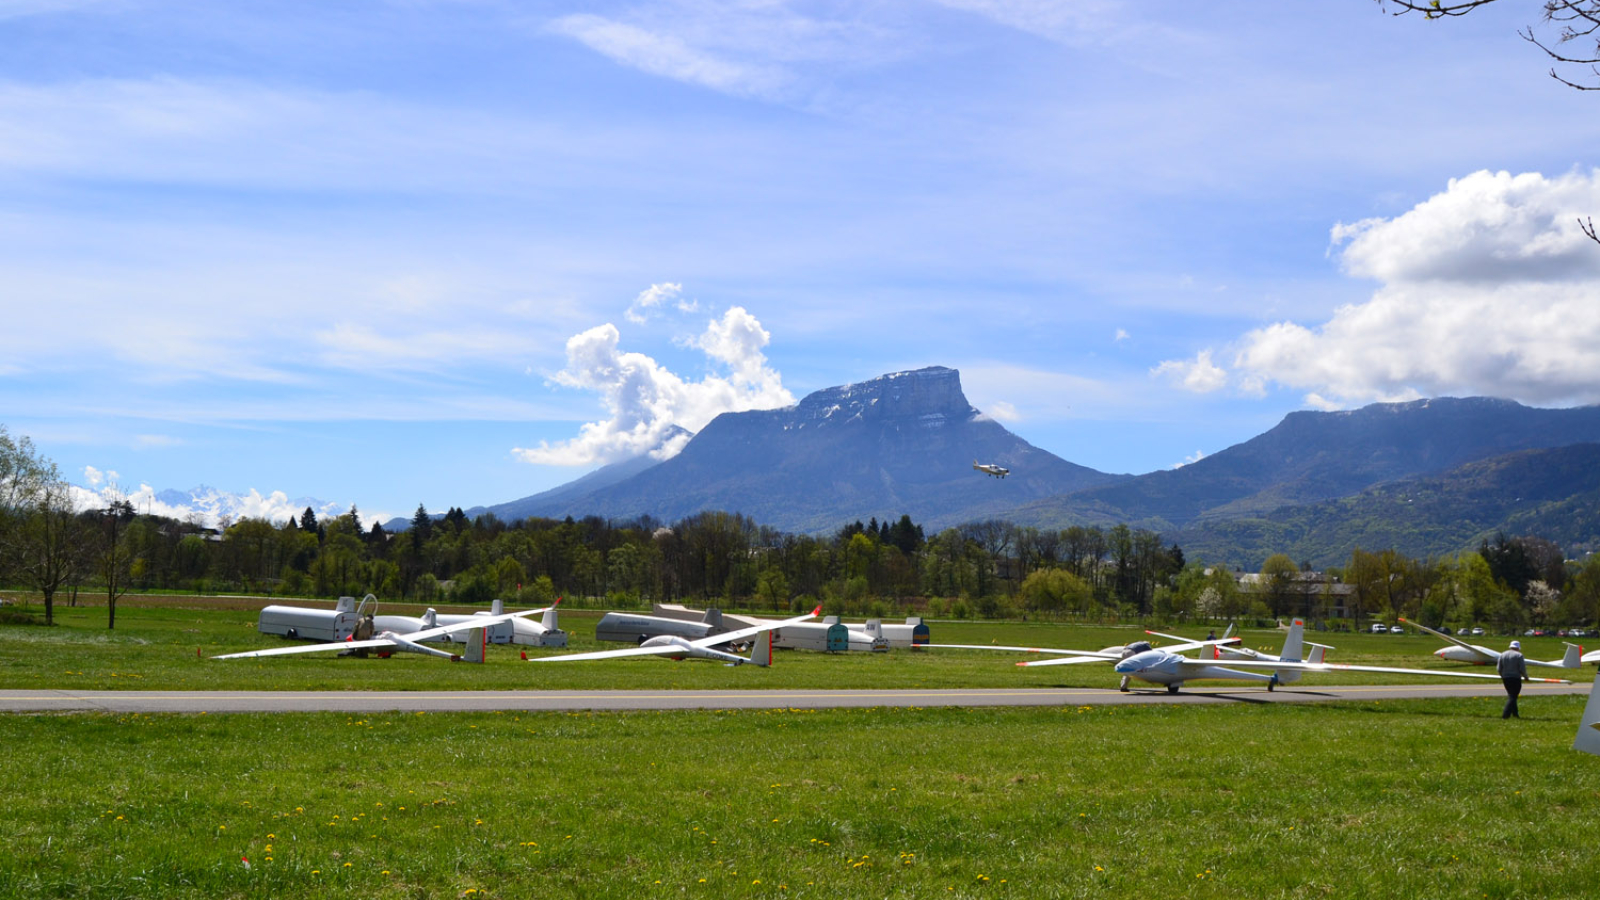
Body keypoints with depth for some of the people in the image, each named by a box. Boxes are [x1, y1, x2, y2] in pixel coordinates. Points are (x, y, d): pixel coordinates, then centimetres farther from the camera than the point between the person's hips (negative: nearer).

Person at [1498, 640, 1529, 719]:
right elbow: (1522, 668, -10)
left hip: (1505, 678, 5)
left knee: (1511, 696, 17)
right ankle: (1505, 714, -12)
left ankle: (1515, 714, 18)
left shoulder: (1503, 655, 8)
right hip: (1515, 678, -5)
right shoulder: (1519, 655, -7)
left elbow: (1498, 668, 6)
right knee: (1512, 697, -3)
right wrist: (1525, 677, 7)